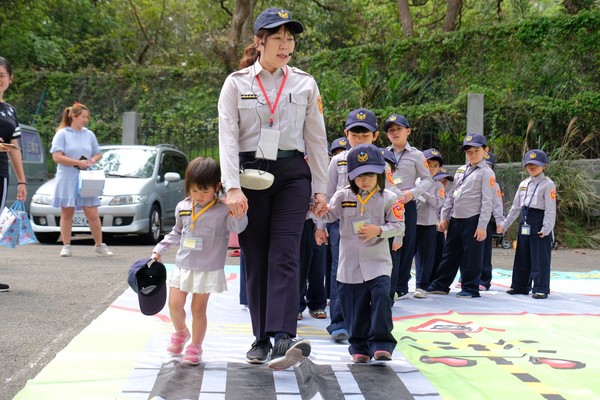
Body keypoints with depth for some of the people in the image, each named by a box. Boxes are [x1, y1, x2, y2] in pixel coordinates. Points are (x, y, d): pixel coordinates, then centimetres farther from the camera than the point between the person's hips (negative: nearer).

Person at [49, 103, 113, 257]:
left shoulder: (89, 134, 12)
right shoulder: (62, 134, -2)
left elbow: (98, 153, 21)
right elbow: (57, 157, -11)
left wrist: (93, 160, -3)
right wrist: (78, 163, -15)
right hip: (67, 179, -3)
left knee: (92, 214, -1)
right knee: (67, 213, 4)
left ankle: (99, 246, 7)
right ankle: (66, 246, 10)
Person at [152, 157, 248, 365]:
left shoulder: (223, 210, -10)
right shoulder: (183, 207, 4)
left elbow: (237, 227, -23)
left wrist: (239, 214, -42)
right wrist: (159, 249, 16)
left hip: (208, 269, -4)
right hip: (183, 266, 4)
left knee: (198, 308, 2)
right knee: (174, 305, 3)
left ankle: (195, 346, 18)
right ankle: (180, 332, 33)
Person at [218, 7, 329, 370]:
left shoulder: (305, 84, 7)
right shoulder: (236, 83, 2)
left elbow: (316, 139, 9)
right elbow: (228, 136, -6)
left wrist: (320, 188, 5)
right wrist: (232, 187, -17)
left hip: (292, 175, 0)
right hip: (251, 175, 0)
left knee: (284, 256, -14)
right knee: (256, 259, 4)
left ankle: (283, 338, -25)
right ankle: (262, 338, 12)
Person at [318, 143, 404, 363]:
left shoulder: (388, 198, 0)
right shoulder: (342, 196, 4)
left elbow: (398, 226, -2)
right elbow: (328, 215, -1)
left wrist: (379, 230, -19)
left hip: (378, 262, -2)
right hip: (349, 264, 2)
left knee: (381, 296, -20)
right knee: (355, 307, 5)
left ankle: (382, 344, -13)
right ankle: (359, 347, 20)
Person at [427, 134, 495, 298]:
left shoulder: (486, 173, -6)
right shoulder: (461, 170, 14)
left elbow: (487, 201, -11)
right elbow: (451, 195, 17)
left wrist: (482, 226, -15)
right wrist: (444, 217, 11)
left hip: (473, 221, -7)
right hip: (455, 219, 7)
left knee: (471, 256, 0)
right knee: (449, 254, 13)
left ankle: (470, 288, 10)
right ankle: (440, 285, 21)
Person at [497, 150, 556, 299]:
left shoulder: (548, 184, -7)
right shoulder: (523, 184, 14)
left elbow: (551, 209, -12)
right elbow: (515, 207, 19)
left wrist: (547, 228, -19)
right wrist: (505, 224, 17)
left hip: (539, 223, -7)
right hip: (525, 222, 7)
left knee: (540, 258, -5)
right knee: (522, 256, 11)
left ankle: (541, 288, 0)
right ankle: (520, 286, 20)